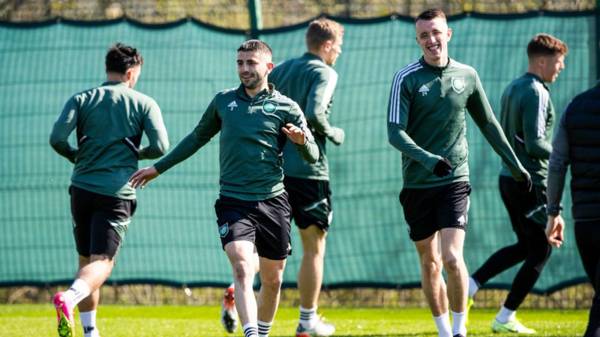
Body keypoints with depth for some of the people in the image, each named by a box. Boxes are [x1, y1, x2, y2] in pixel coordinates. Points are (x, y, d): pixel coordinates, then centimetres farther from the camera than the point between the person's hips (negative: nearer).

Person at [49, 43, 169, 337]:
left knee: (86, 261, 16)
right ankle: (69, 298, -39)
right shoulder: (144, 104, 3)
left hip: (82, 188, 3)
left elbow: (57, 139, -7)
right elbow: (160, 147, -7)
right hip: (117, 192, -3)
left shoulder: (81, 100, 6)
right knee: (102, 263, -9)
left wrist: (77, 157, 13)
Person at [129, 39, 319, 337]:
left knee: (272, 281, 7)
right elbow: (197, 138, 26)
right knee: (242, 269, -20)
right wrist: (158, 168, 28)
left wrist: (302, 140, -23)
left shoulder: (286, 107, 3)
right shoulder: (223, 101, 11)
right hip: (233, 202, 0)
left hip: (272, 201, 0)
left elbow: (312, 156, 0)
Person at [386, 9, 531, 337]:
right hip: (417, 184, 0)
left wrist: (515, 165, 21)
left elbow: (488, 124, 17)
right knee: (430, 263, 7)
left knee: (452, 257, -15)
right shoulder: (406, 78, -3)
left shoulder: (466, 75, 5)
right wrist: (428, 160, -27)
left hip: (455, 181, 0)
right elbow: (395, 132, -11)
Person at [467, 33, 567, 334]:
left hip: (508, 177, 9)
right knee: (540, 251, 3)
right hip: (530, 182, -9)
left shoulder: (512, 89, 11)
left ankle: (470, 284, 11)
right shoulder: (536, 93, -17)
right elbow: (535, 143, -23)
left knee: (524, 246, 21)